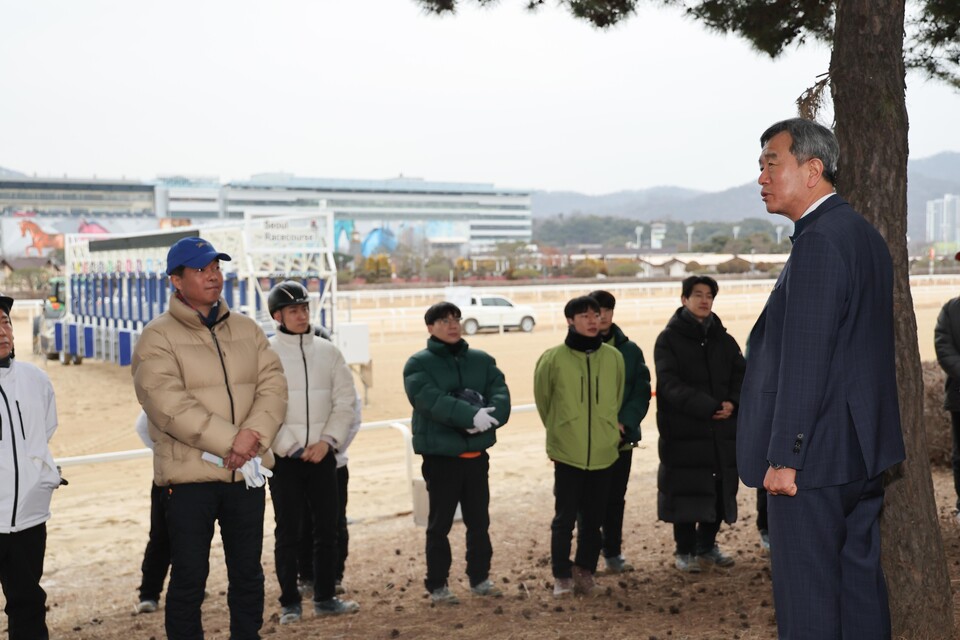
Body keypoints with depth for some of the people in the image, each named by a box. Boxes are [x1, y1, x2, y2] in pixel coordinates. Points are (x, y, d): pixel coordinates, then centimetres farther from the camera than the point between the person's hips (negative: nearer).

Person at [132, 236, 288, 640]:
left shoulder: (247, 330, 9)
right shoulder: (158, 338, -7)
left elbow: (273, 384, 0)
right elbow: (170, 405, -18)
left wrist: (254, 433, -18)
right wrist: (231, 443, -21)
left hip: (246, 473, 5)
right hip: (189, 475, -4)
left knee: (248, 571, 15)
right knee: (189, 577, 5)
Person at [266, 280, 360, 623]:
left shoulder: (327, 351, 7)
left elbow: (345, 401, 5)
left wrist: (327, 441, -7)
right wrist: (291, 447, -12)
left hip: (323, 454, 4)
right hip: (284, 456, -3)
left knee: (327, 528, 8)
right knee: (288, 533, 1)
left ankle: (325, 597, 20)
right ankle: (290, 602, 12)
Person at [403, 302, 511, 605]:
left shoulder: (482, 360, 8)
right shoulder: (418, 364, -6)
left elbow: (501, 393, -5)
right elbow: (432, 401, -22)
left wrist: (489, 415, -26)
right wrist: (472, 415, -32)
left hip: (477, 454, 4)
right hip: (440, 455, -4)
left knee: (479, 521, 14)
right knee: (440, 523, 5)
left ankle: (480, 578, 29)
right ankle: (437, 585, 17)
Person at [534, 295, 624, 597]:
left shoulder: (614, 357, 0)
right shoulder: (553, 358, -8)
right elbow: (543, 399, 6)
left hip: (603, 452, 3)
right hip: (567, 453, -3)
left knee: (594, 519, 11)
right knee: (565, 518, 3)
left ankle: (585, 570, 25)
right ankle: (562, 575, 16)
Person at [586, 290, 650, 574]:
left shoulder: (630, 350, 4)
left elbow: (642, 391, 2)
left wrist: (625, 422, -12)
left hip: (622, 438, 3)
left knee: (615, 498, 12)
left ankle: (613, 553, 24)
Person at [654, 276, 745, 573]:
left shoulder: (723, 339, 14)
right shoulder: (669, 339, -2)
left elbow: (741, 373, 9)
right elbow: (670, 384, -13)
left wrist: (732, 402, -12)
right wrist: (708, 407, -21)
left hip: (722, 429, 5)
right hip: (683, 430, -5)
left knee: (720, 490, 7)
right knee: (686, 491, -1)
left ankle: (707, 546, 24)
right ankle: (684, 550, 13)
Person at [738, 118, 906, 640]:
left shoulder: (818, 242, -18)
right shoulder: (864, 235, 14)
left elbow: (804, 361, -23)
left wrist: (784, 456, -20)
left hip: (814, 457, -10)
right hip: (862, 453, 10)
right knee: (860, 581, 18)